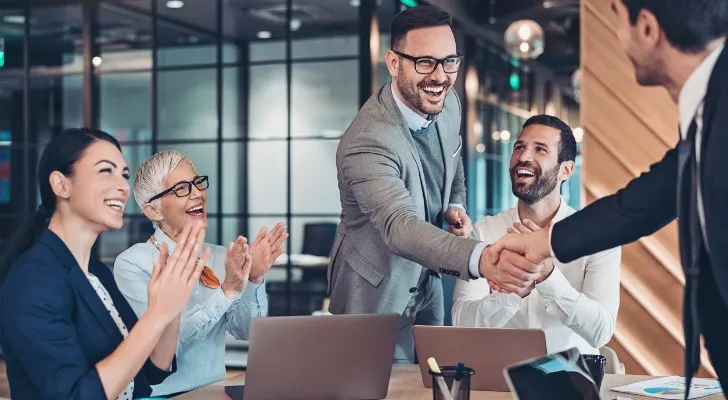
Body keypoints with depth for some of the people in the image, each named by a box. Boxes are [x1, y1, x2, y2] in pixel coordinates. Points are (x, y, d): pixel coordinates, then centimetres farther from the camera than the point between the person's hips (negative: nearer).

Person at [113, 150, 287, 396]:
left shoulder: (221, 257, 6)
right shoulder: (132, 263, -7)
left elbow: (245, 330, 0)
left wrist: (254, 279, -15)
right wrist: (227, 292, -23)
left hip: (215, 392, 4)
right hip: (161, 395, -4)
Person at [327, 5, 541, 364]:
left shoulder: (447, 103, -8)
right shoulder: (367, 143, -34)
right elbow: (399, 226, -47)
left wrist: (456, 207, -8)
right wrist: (481, 259, -64)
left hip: (427, 282, 7)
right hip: (377, 295, -7)